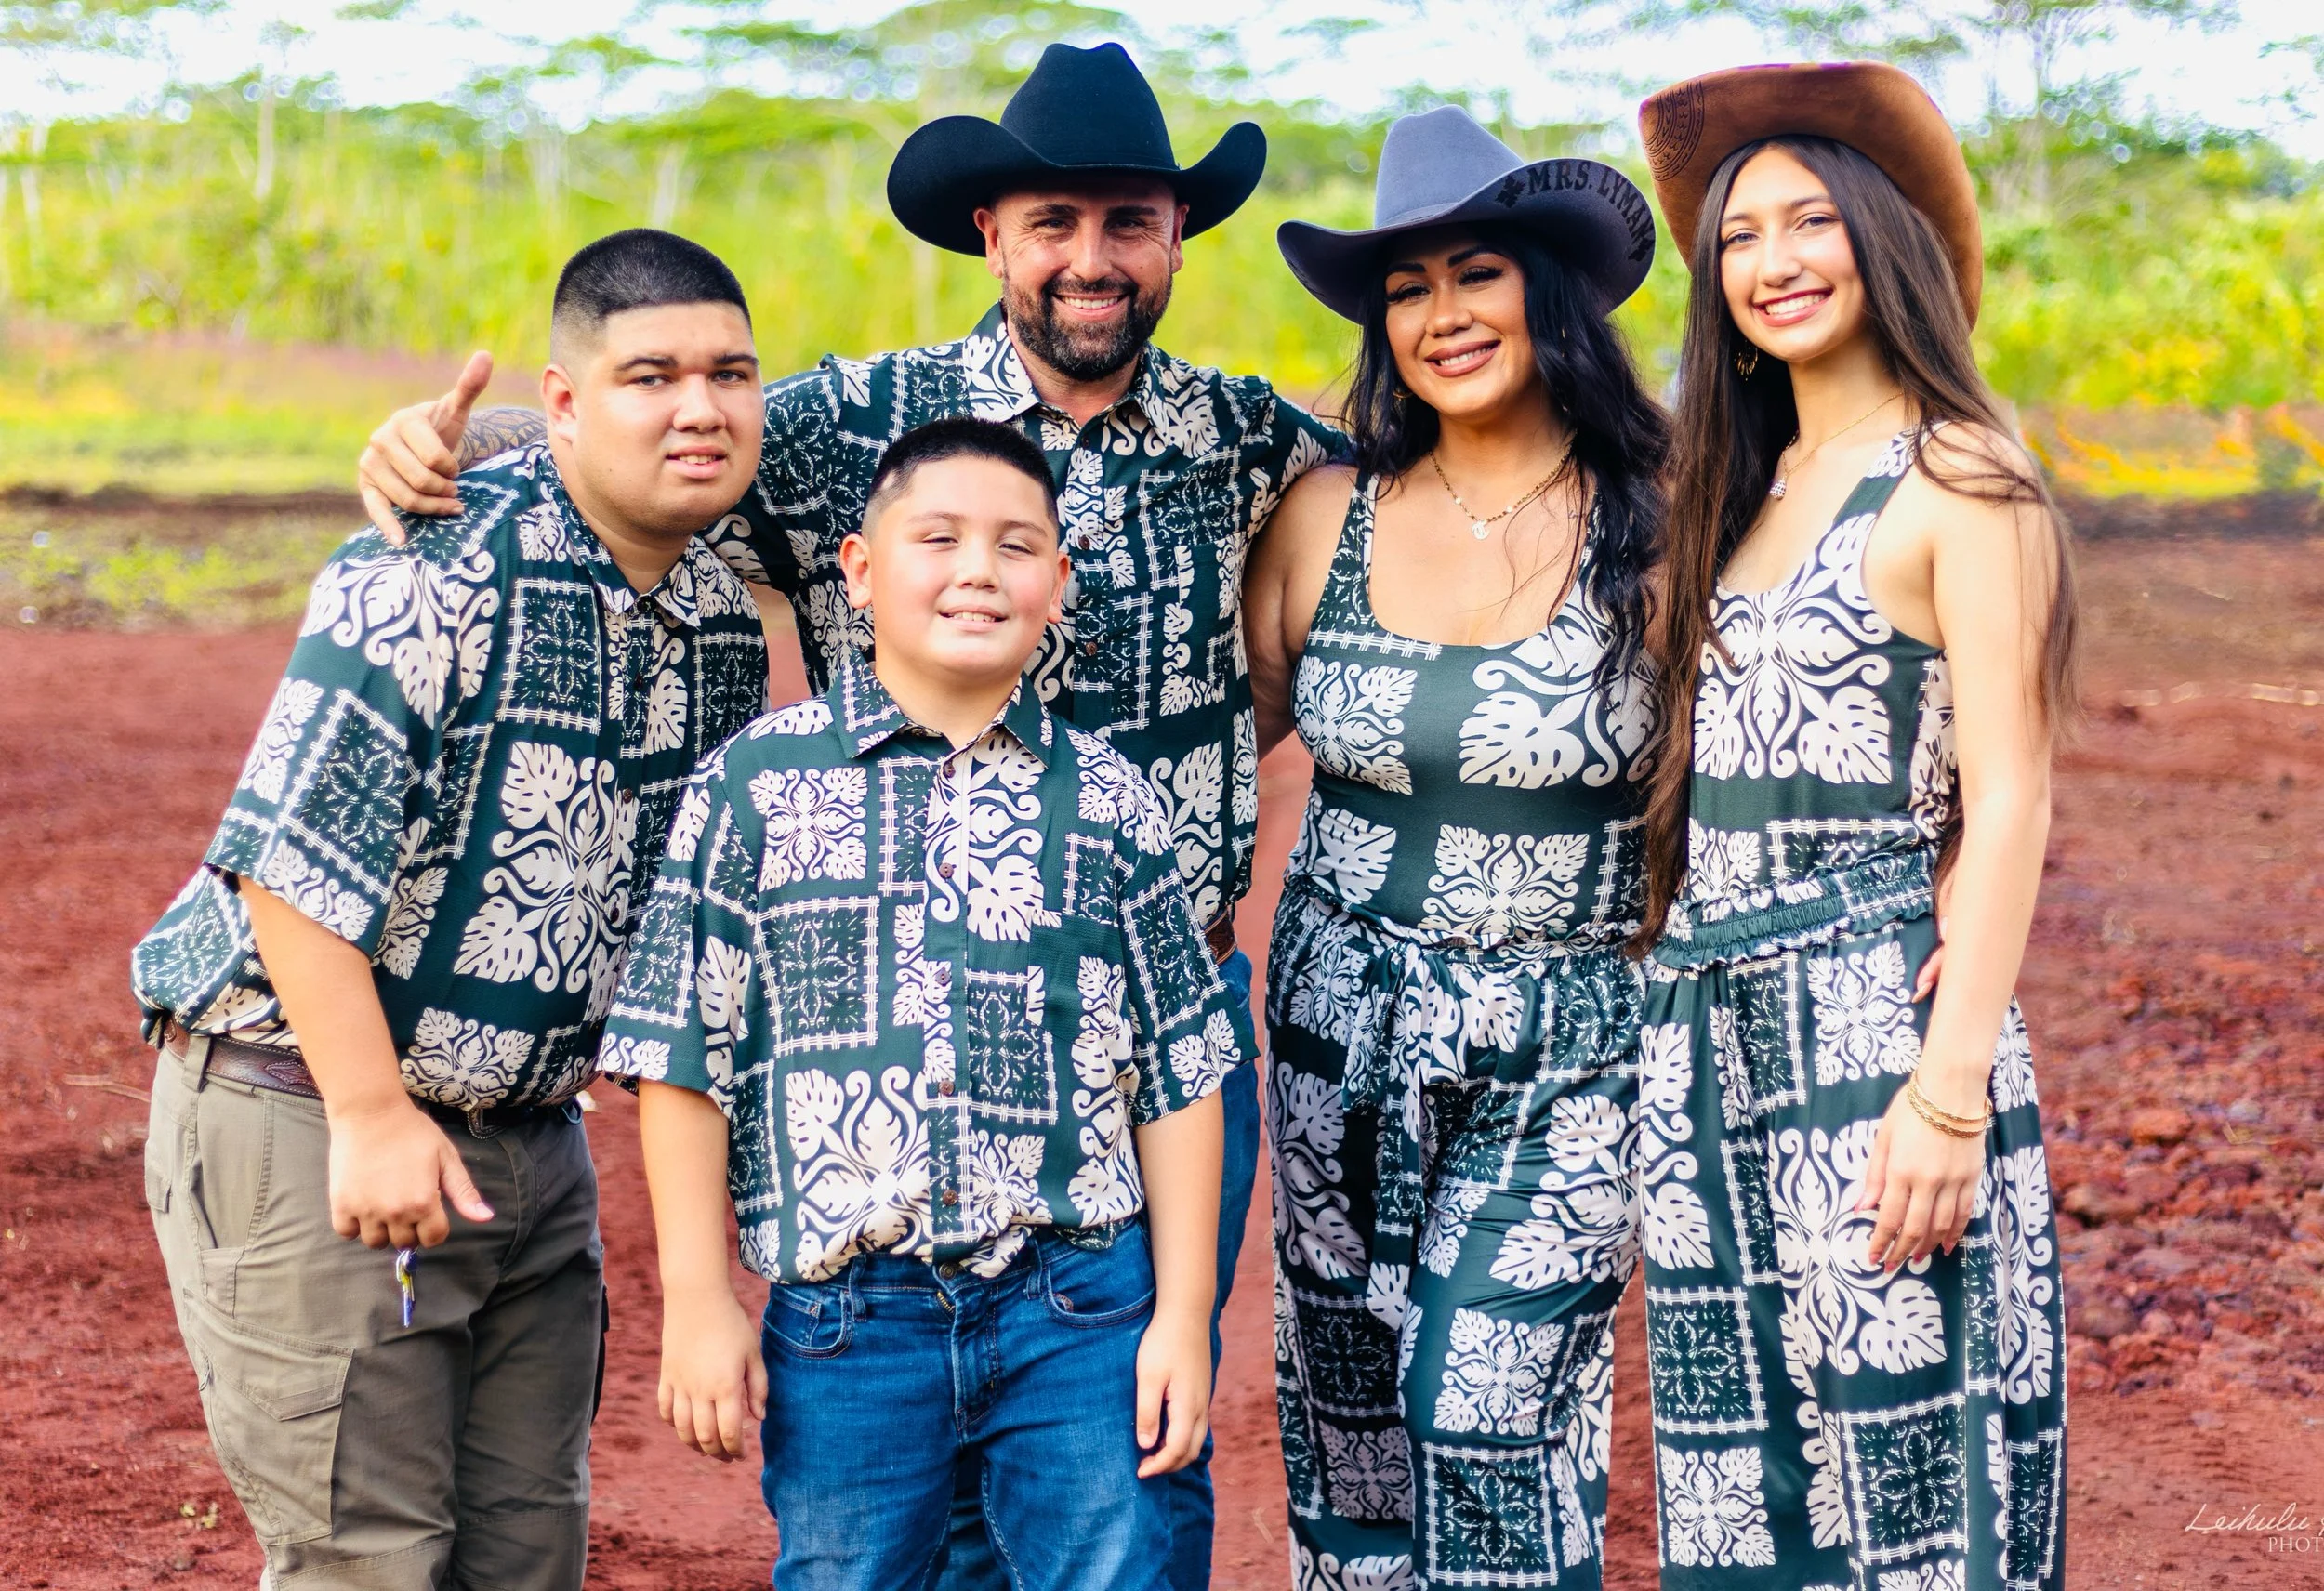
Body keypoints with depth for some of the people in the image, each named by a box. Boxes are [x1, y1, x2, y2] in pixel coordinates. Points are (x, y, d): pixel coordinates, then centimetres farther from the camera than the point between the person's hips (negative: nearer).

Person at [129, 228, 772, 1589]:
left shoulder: (726, 621, 5)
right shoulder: (443, 566, -19)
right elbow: (294, 853, -23)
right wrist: (371, 1116, -23)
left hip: (530, 1139, 7)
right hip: (303, 1112, -7)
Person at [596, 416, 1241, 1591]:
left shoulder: (1108, 803, 4)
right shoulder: (757, 782, 0)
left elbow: (1178, 1072, 7)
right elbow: (683, 1054, 2)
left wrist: (1182, 1314, 3)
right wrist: (697, 1301, 0)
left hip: (1079, 1314, 1)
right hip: (844, 1318, -1)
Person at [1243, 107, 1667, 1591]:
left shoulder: (1656, 531, -6)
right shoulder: (1326, 519, 2)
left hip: (1568, 1056, -3)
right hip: (1346, 1039, 3)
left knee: (1491, 1435, -10)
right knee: (1352, 1436, 8)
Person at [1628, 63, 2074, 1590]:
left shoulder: (1958, 481, -6)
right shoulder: (1747, 487, 16)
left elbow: (2005, 802, -12)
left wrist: (1952, 1091, -19)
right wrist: (1674, 1030, 4)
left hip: (1875, 1016, -7)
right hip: (1713, 1033, 7)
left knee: (1900, 1468, -3)